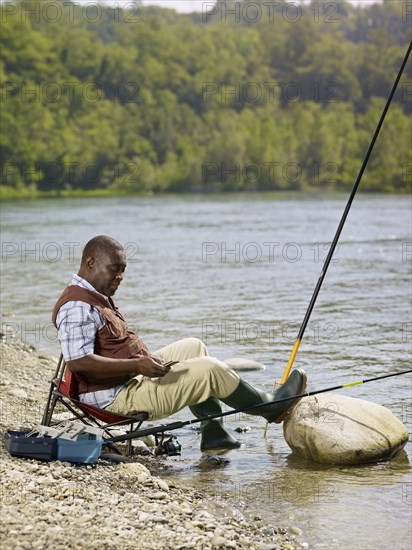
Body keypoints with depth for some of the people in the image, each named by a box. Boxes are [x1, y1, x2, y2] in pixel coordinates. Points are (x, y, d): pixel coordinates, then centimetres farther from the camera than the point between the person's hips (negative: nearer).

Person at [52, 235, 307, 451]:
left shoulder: (97, 296, 14)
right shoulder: (77, 307, -21)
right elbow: (78, 362, -31)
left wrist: (145, 359, 8)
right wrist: (137, 365, -31)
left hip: (132, 380, 11)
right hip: (117, 399, -11)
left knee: (193, 347, 18)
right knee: (209, 369, -11)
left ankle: (213, 432, 13)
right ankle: (270, 407, 12)